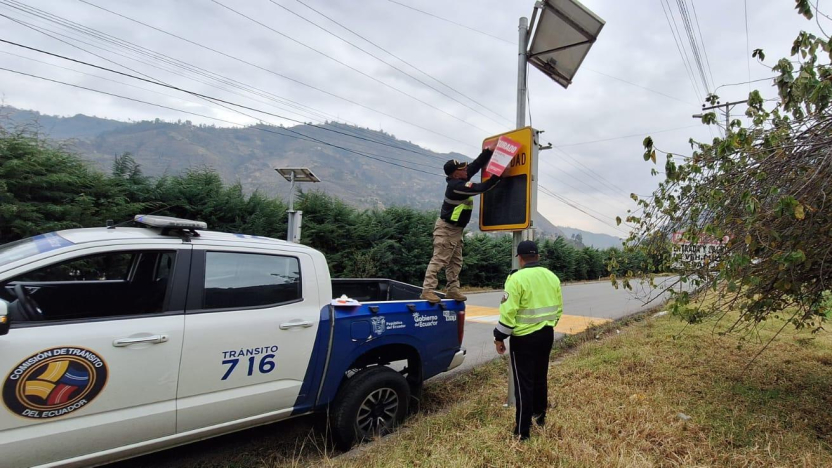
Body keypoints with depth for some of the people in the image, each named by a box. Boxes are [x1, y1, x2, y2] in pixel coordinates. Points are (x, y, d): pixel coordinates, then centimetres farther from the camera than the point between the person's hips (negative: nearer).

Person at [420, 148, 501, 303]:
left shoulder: (460, 179, 4)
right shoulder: (457, 185, -24)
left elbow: (477, 164, 6)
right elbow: (481, 188, -26)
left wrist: (490, 151, -2)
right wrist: (498, 176, -21)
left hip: (456, 229, 10)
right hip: (446, 228, -10)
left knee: (456, 261, 11)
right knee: (439, 260, -9)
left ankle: (453, 290, 16)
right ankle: (427, 290, -6)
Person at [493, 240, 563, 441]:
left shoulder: (517, 278, -18)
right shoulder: (552, 276, 4)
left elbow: (508, 312, -20)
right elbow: (558, 307, 12)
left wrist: (499, 337, -10)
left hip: (524, 338, -7)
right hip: (547, 334, 7)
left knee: (523, 382, 1)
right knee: (540, 377, 23)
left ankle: (522, 431, 8)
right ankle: (540, 416, 39)